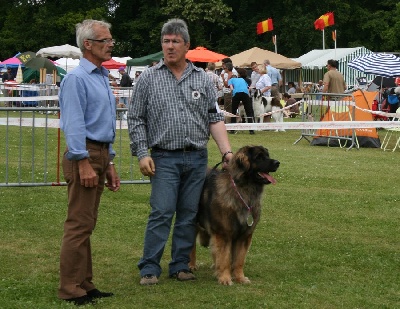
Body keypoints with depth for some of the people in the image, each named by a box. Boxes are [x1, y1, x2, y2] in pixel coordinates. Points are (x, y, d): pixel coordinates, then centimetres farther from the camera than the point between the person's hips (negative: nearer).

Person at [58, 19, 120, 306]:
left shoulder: (102, 77, 18)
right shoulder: (77, 78, -11)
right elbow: (73, 124, -17)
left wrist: (109, 164, 20)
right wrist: (84, 163, -22)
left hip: (101, 154, 9)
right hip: (84, 155, -9)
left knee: (86, 224, 12)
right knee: (79, 224, -7)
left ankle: (84, 284, 16)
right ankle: (71, 289, -4)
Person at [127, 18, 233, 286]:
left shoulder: (202, 79, 8)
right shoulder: (149, 79, 2)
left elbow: (215, 118, 7)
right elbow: (136, 119, 2)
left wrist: (227, 151, -2)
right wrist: (142, 153, -7)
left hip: (197, 159, 3)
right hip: (164, 158, -3)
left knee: (189, 215, 6)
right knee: (162, 213, -8)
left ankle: (180, 266, 15)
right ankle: (149, 269, -1)